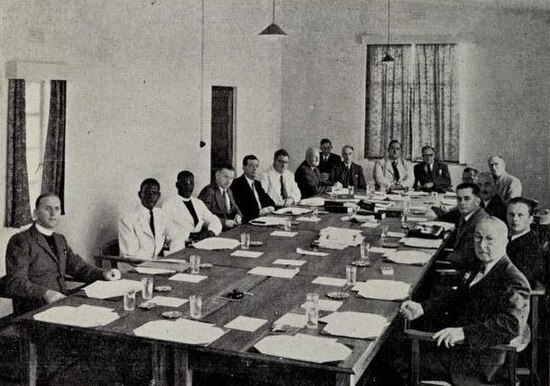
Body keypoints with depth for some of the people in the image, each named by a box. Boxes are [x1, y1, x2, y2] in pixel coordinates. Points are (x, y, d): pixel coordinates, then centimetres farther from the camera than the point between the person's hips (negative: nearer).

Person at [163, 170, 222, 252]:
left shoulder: (199, 203, 21)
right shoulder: (169, 204, 2)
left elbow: (215, 221, 13)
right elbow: (168, 231, -9)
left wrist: (210, 232, -8)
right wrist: (190, 235, -18)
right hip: (180, 249, -7)